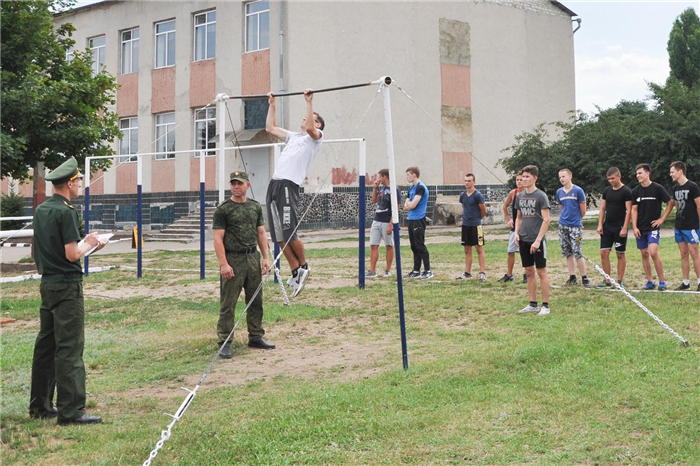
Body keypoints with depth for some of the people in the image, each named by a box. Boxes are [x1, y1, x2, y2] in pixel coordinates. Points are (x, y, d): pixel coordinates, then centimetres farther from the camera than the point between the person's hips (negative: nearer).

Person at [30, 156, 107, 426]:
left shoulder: (41, 210, 11)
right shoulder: (66, 212, -16)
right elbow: (72, 254, -21)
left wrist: (87, 245, 15)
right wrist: (88, 244, -1)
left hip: (47, 282, 9)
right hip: (67, 285, -9)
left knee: (46, 344, 14)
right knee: (70, 348, -7)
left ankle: (40, 405, 23)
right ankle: (70, 411, -5)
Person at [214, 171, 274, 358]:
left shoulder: (255, 207, 11)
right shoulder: (223, 209, -6)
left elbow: (261, 233, 13)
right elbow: (218, 238, -10)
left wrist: (266, 257, 5)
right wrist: (223, 264, -18)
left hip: (253, 258, 6)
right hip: (233, 260, -6)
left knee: (256, 301, 12)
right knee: (228, 304, -3)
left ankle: (256, 337, 23)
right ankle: (224, 343, 2)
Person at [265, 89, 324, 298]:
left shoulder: (316, 137, 7)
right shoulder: (293, 136, 29)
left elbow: (310, 128, -17)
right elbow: (270, 128, 34)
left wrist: (309, 101, -12)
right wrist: (272, 104, 34)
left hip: (288, 186, -8)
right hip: (274, 185, 8)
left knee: (289, 233, -9)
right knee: (278, 236, 5)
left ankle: (303, 266, 13)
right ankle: (296, 272, 14)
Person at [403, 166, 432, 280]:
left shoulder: (420, 187, -13)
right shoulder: (411, 188, 16)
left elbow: (413, 205, -19)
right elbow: (406, 207, 15)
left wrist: (408, 205, 1)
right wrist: (407, 205, -6)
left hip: (418, 220, -9)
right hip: (411, 219, 9)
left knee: (420, 246, -7)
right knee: (414, 247, 11)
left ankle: (428, 271, -2)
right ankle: (416, 271, 17)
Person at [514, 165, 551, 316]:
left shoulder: (541, 196, -9)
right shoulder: (520, 196, 10)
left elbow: (546, 219, -12)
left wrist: (538, 240, -18)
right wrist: (517, 233, 4)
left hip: (537, 240, -6)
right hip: (524, 240, 6)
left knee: (541, 271, -2)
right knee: (529, 272, 10)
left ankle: (545, 306, 4)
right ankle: (533, 304, 18)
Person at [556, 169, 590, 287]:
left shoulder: (578, 191, -7)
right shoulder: (559, 192, 8)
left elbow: (583, 209, -1)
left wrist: (577, 220, 10)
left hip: (575, 226, -5)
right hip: (563, 225, 5)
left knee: (577, 253, -8)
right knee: (567, 253, 7)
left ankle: (584, 278, 1)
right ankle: (572, 277, 15)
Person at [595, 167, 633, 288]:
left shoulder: (626, 191, -7)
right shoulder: (607, 191, 10)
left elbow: (629, 211, -11)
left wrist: (624, 228, -16)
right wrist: (600, 225, 3)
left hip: (620, 227, -6)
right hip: (607, 227, 6)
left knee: (620, 254, 3)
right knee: (604, 253, 1)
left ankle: (619, 281, 10)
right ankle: (607, 281, 9)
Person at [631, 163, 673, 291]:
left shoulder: (657, 188, -6)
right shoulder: (636, 191, 5)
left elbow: (670, 203, 1)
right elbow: (634, 210, 5)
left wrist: (662, 219, -4)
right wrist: (634, 227, -3)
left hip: (653, 227, -4)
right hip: (640, 229, 4)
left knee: (654, 253, -16)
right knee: (644, 254, 7)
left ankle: (662, 282, -6)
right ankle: (649, 282, 16)